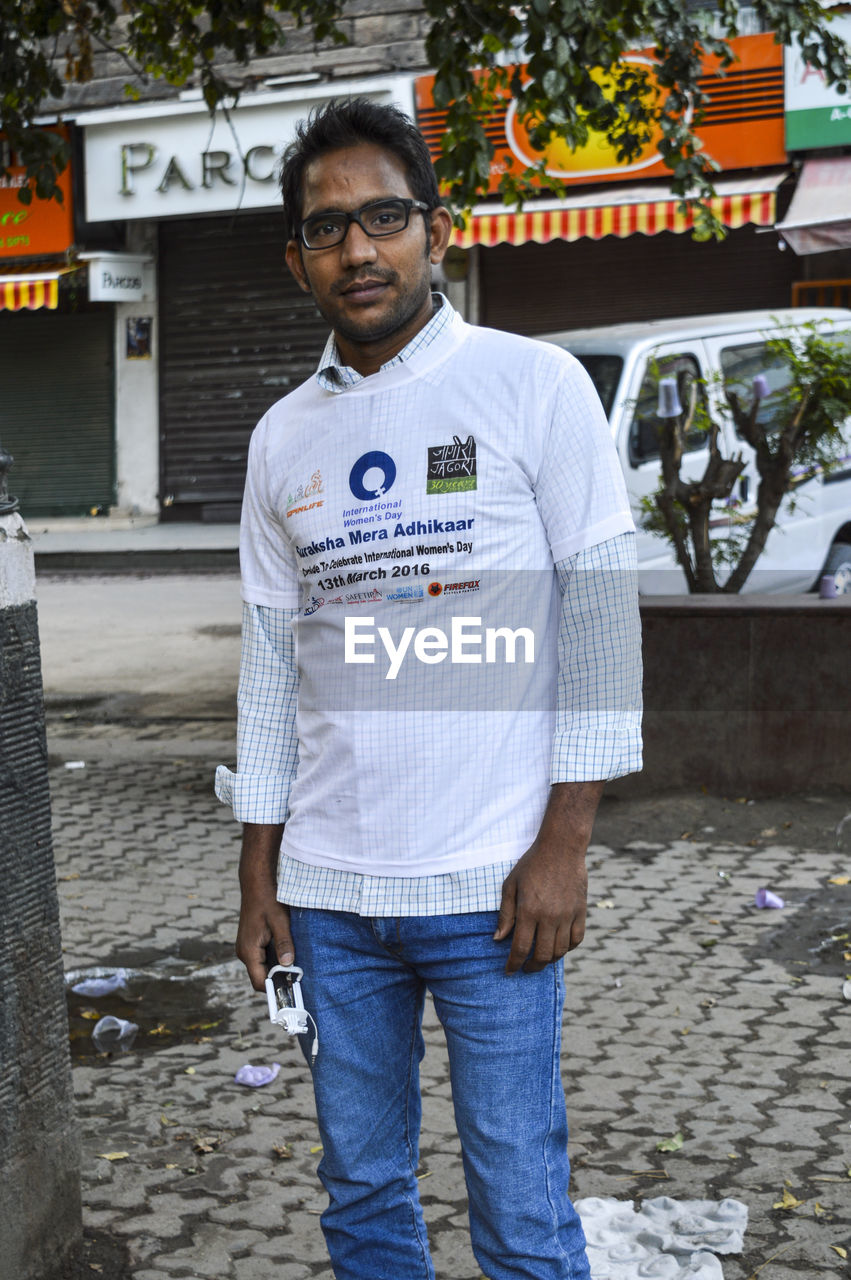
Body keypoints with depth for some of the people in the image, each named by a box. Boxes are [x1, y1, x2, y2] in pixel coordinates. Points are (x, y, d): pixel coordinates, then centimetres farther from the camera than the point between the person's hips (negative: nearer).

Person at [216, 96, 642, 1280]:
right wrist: (258, 872, 10)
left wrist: (563, 844, -10)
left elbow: (602, 615, -6)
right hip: (330, 892, 4)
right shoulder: (282, 439, 10)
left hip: (488, 884, -4)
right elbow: (271, 660, 12)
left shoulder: (534, 386, -3)